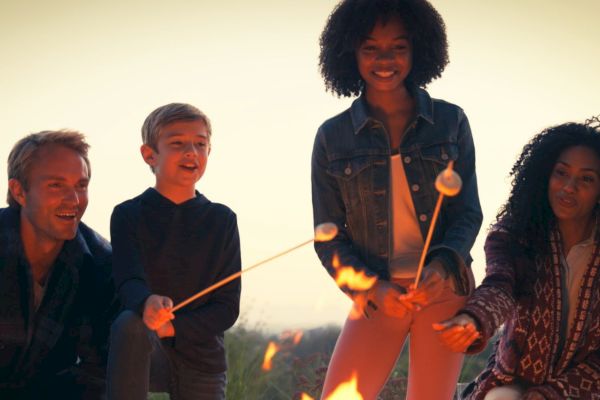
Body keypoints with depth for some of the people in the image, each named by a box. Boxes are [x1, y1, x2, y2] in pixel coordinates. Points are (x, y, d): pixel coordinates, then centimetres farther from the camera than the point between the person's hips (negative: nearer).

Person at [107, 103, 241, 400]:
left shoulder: (222, 220, 4)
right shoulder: (129, 215, -1)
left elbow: (228, 306, -1)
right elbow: (128, 280, -18)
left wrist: (172, 326, -17)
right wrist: (148, 304, -42)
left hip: (202, 361, 3)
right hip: (146, 354, -2)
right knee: (129, 324, -35)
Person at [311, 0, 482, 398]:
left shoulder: (450, 122, 3)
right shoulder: (332, 137, 1)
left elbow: (469, 212, 4)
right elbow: (328, 238, 3)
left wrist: (442, 266, -15)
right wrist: (372, 288, -13)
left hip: (444, 289, 0)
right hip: (377, 295, 0)